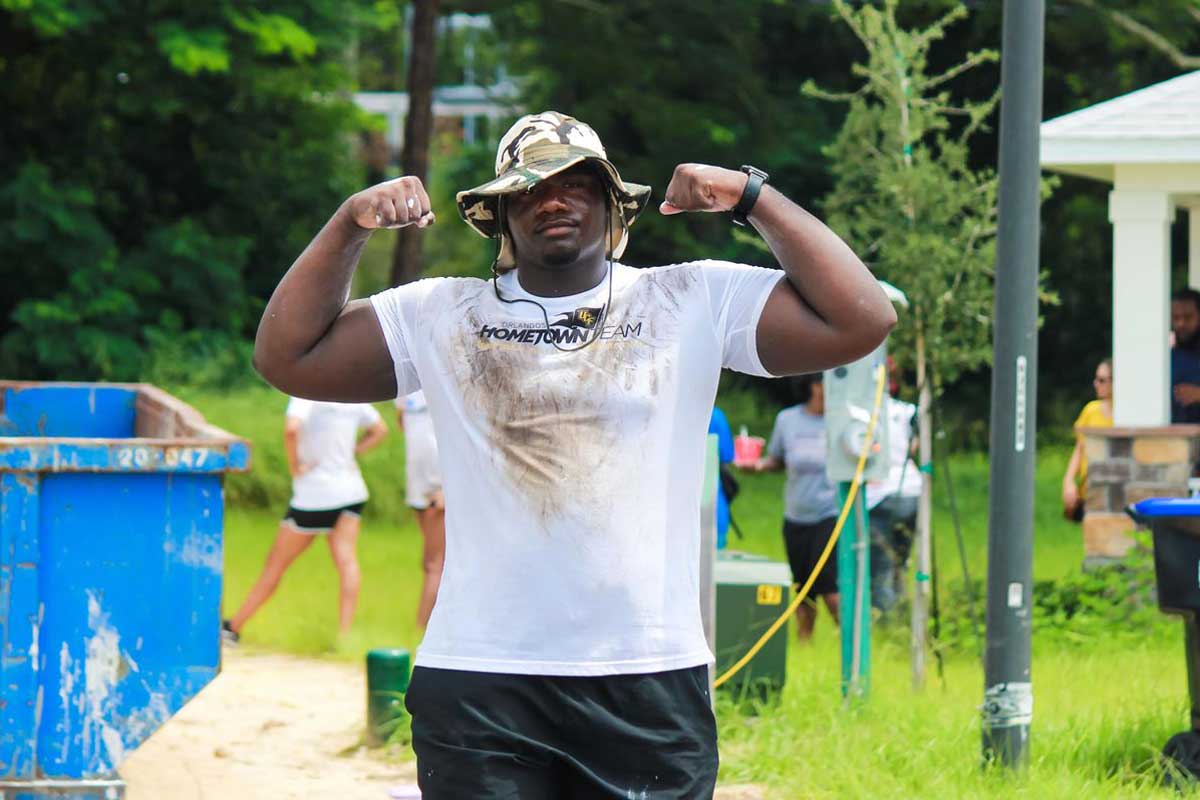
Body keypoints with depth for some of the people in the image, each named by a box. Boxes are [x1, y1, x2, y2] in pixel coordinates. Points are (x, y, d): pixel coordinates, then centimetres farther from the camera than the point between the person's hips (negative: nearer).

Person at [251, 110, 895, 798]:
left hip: (651, 684, 0)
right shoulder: (441, 316, 10)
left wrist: (752, 197, -4)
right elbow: (287, 356, 8)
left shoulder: (695, 302, 7)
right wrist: (349, 226, -1)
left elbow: (863, 319, 0)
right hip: (478, 686, 1)